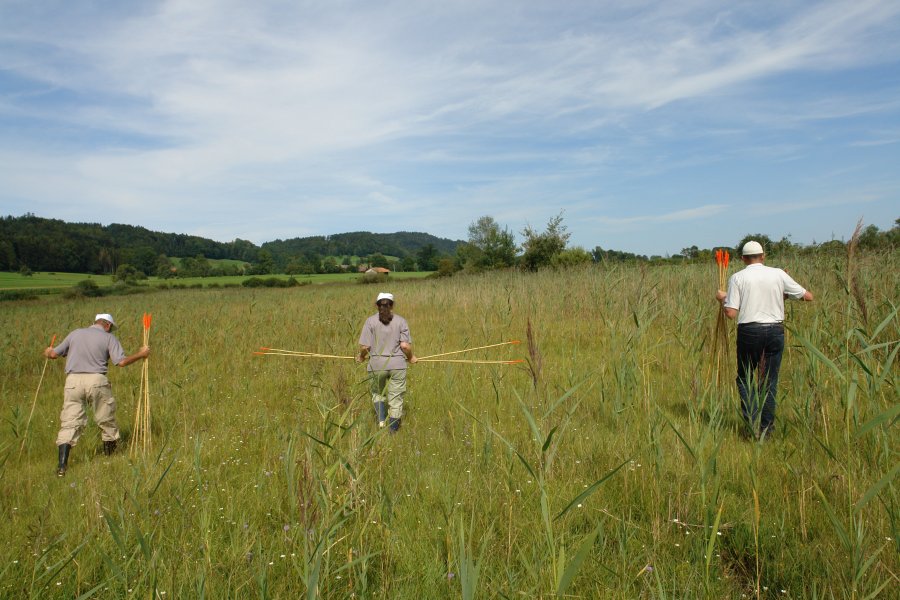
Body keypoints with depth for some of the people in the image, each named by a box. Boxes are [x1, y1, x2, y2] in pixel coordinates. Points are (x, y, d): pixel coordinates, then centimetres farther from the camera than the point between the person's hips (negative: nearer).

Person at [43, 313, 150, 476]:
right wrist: (141, 354, 8)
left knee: (70, 423, 3)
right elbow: (121, 361, -6)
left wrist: (48, 352, 42)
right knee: (106, 420, 14)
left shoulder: (75, 333, 16)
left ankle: (62, 465, -5)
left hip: (73, 380, 3)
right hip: (96, 380, -3)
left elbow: (54, 354, 19)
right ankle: (110, 455, 26)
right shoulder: (109, 338, 6)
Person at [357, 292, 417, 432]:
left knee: (378, 393, 23)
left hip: (377, 365, 0)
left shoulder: (370, 321, -3)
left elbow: (364, 347, -7)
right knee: (396, 399, 9)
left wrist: (361, 356, 13)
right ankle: (393, 431, 15)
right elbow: (405, 345, -7)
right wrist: (410, 357, 12)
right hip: (397, 365, 0)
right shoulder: (401, 321, -1)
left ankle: (381, 421, 4)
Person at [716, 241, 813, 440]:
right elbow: (808, 296, 9)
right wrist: (785, 294, 24)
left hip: (749, 331, -2)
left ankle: (752, 421, -3)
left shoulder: (737, 278, -3)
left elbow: (731, 313, -8)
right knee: (770, 381, 9)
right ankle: (766, 428, 13)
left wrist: (722, 299, 10)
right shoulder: (778, 275, 3)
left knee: (745, 378, 12)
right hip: (775, 331, 2)